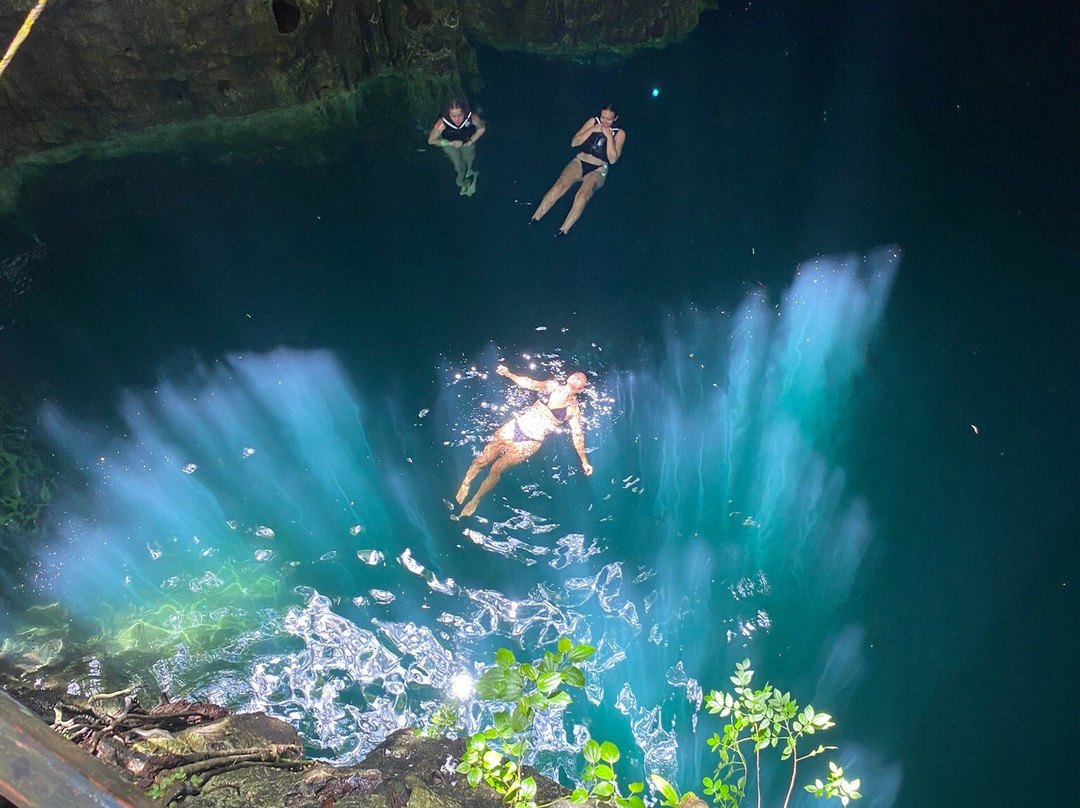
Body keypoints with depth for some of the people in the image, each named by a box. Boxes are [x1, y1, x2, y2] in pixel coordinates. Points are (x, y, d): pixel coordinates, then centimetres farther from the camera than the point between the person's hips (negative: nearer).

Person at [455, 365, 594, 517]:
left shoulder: (573, 409, -6)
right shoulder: (553, 386, 3)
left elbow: (577, 435, -3)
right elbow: (530, 384, 6)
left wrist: (584, 461, -8)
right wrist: (508, 374, -5)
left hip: (530, 442, -3)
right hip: (515, 427, 3)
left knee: (496, 469, -6)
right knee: (483, 460, -2)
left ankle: (475, 500, 16)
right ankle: (464, 486, 23)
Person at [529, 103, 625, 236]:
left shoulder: (619, 133, 2)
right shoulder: (593, 122, 8)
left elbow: (613, 159, -8)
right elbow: (574, 142, 3)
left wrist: (609, 136, -14)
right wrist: (592, 130, -8)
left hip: (598, 170, -2)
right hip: (579, 161, 2)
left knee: (583, 194, -33)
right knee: (560, 185, -27)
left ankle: (564, 230, -38)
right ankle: (536, 217, -30)